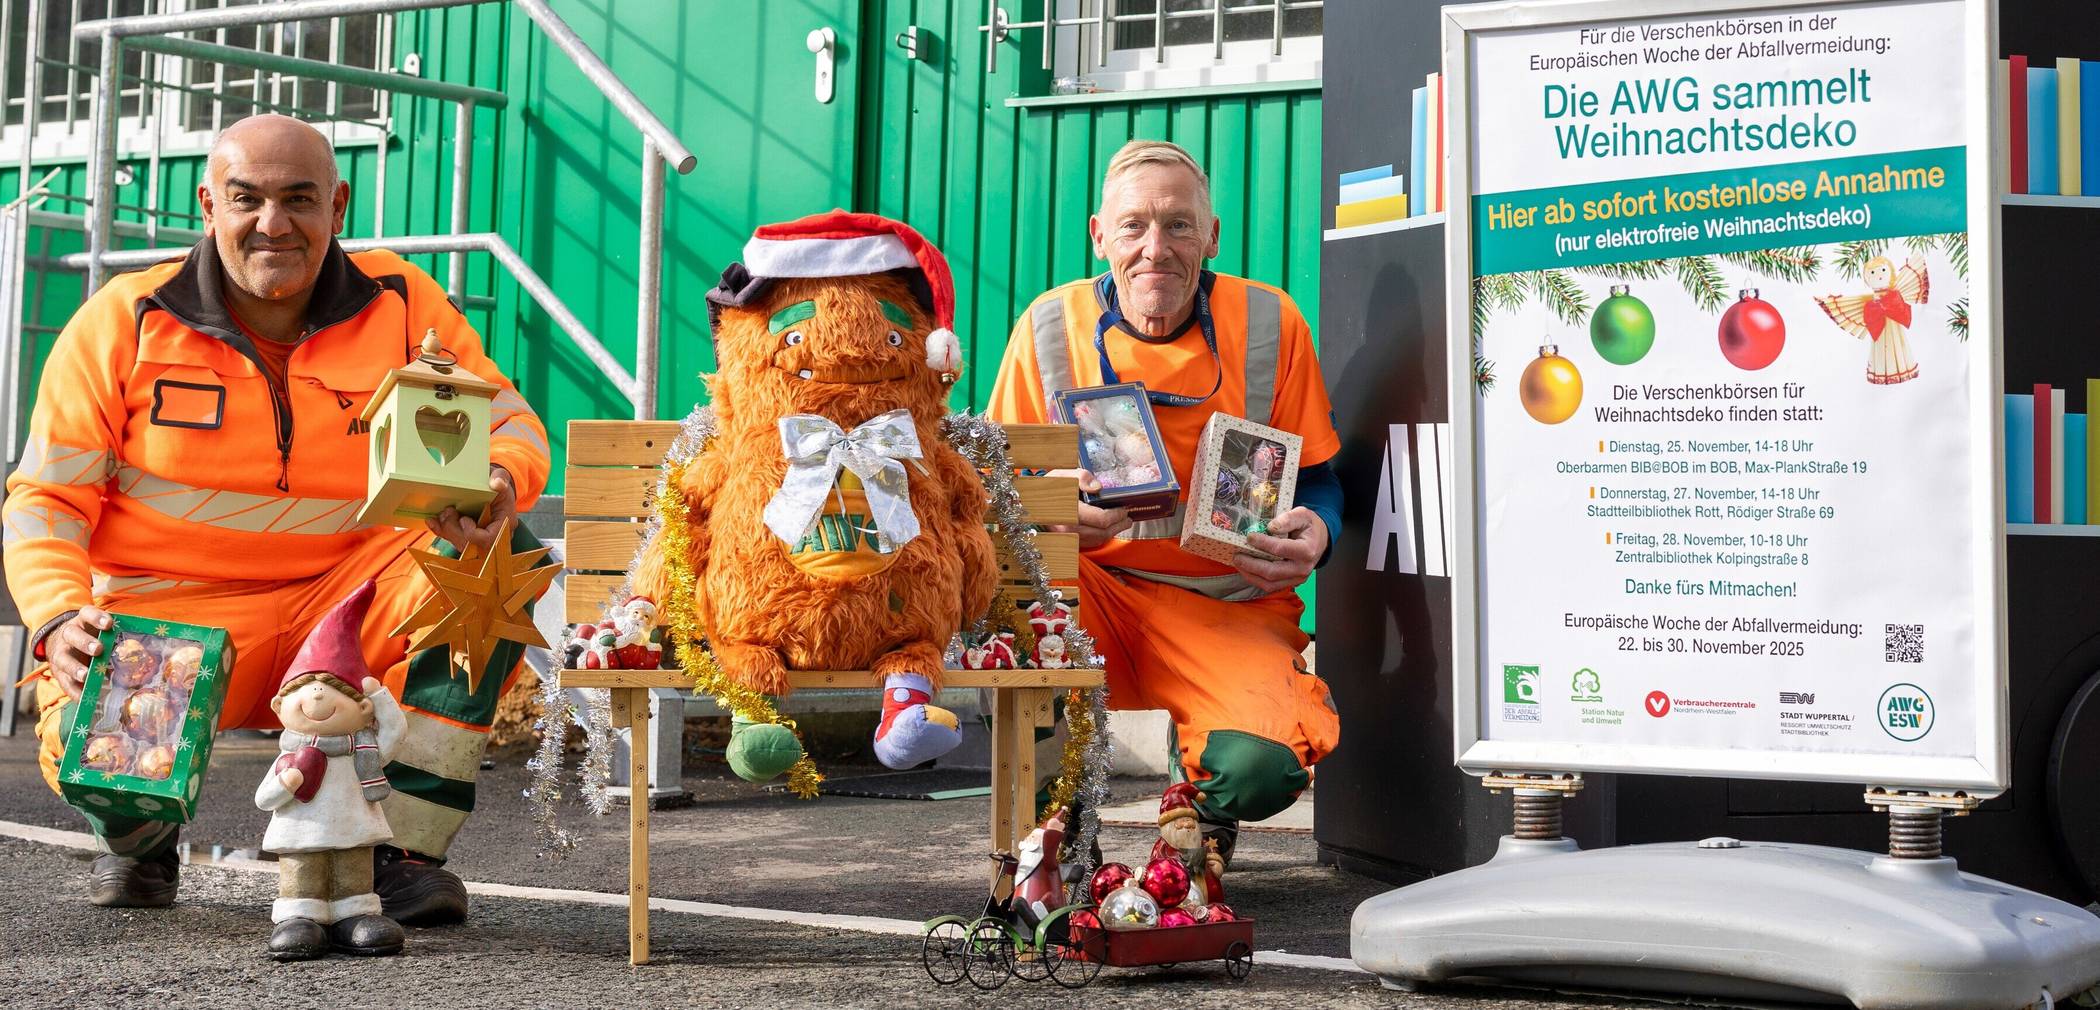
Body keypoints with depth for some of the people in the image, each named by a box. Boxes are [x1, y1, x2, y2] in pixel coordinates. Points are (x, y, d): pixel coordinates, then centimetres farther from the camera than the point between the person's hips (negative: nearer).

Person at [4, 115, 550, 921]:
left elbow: (509, 424, 4)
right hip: (167, 620, -2)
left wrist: (498, 483, -23)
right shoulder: (122, 324, -4)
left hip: (342, 606, 2)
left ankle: (407, 850, -15)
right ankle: (140, 839, 11)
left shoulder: (400, 304, 0)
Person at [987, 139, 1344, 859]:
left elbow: (1317, 476, 5)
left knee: (1263, 764, -30)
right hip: (1090, 590, 1)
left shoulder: (1269, 323, -2)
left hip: (1232, 607, -1)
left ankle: (1203, 817, 13)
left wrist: (1314, 531, -20)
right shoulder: (1050, 326, -2)